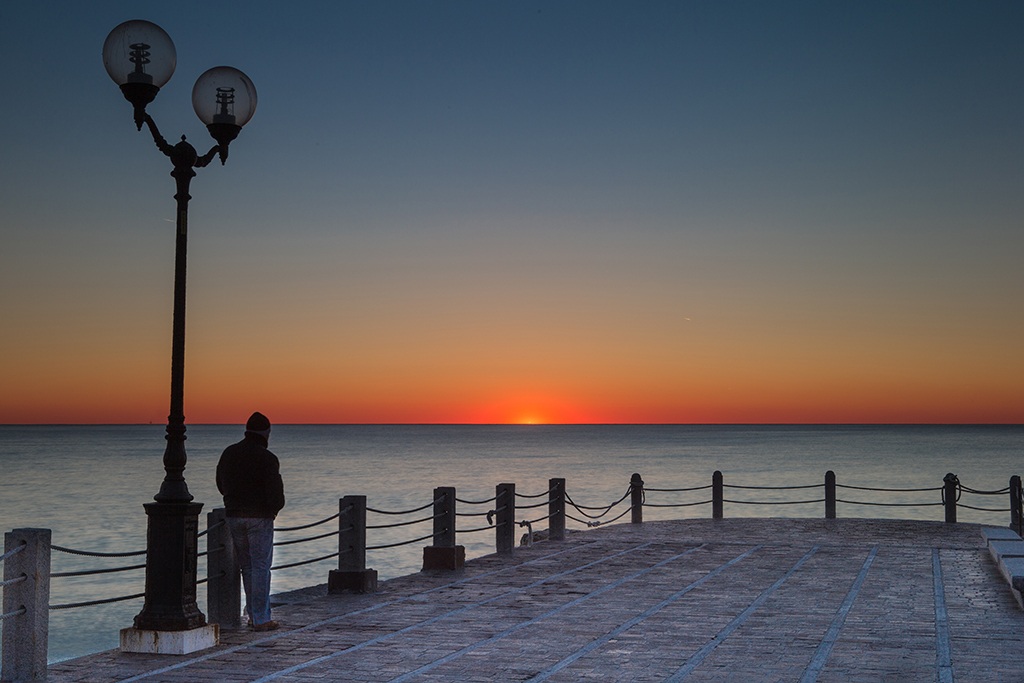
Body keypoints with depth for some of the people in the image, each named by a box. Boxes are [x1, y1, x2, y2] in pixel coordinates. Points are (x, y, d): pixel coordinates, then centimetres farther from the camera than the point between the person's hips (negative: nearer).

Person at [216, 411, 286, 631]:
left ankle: (254, 613, 20)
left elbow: (221, 485, 15)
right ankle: (261, 619, -1)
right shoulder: (267, 458, -13)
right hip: (259, 517, -6)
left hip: (233, 515, 6)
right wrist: (274, 509, 5)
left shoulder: (228, 453, 7)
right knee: (261, 566, -1)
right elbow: (275, 491, -15)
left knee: (246, 566, 15)